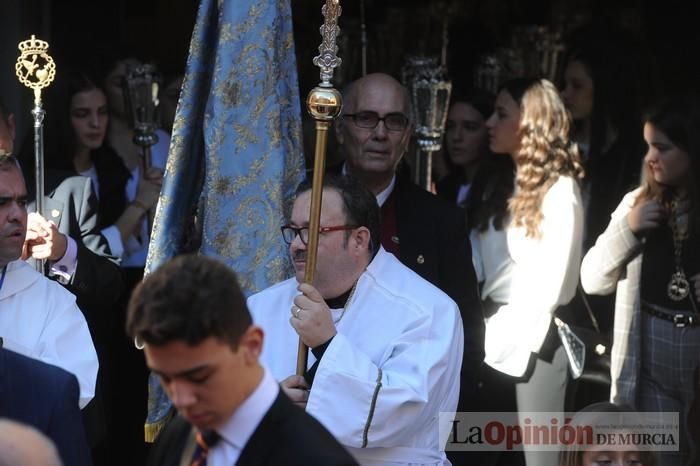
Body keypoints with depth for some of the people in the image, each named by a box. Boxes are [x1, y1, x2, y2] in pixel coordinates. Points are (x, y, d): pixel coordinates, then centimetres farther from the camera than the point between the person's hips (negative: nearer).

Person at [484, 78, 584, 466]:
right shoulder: (517, 183, 12)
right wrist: (488, 331, -1)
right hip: (506, 341, 7)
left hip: (534, 343, -7)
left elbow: (550, 290, -15)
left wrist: (497, 336, -10)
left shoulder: (559, 193, -13)